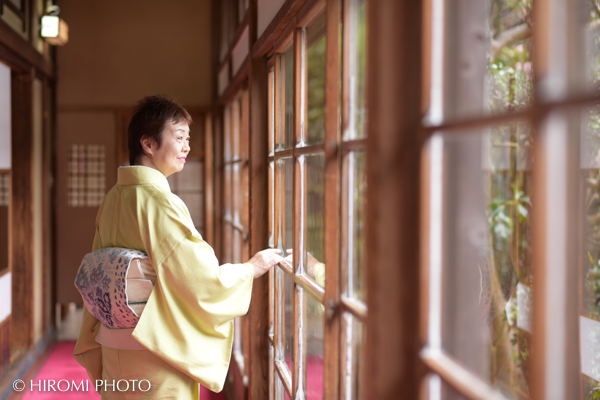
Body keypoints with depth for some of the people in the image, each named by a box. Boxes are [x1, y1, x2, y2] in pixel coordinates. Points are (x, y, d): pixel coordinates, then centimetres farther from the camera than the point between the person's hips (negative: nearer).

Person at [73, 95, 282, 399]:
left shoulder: (113, 199, 6)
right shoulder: (158, 202, -19)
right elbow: (203, 281, -17)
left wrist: (96, 349, 21)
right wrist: (253, 267, 0)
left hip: (113, 349, 8)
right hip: (154, 353, -8)